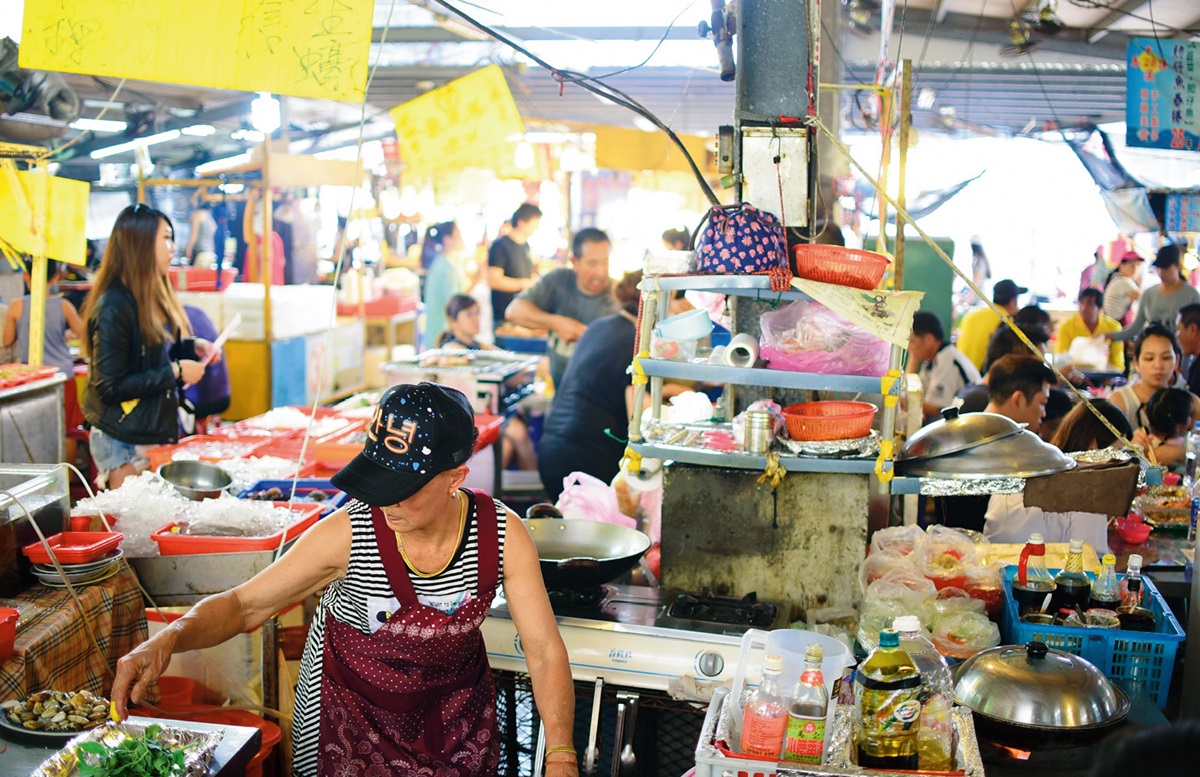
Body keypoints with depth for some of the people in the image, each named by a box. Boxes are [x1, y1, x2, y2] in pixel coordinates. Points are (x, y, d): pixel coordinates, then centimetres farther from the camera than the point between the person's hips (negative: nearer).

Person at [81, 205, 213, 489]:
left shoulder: (154, 296, 9)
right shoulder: (114, 306, -18)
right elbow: (110, 387, -20)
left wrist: (191, 347, 2)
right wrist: (175, 371, -18)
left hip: (159, 431, 8)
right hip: (126, 443, -8)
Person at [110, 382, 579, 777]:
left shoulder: (503, 537, -23)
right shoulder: (348, 533, -28)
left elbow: (545, 651, -18)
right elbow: (245, 605, -20)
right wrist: (167, 641, -38)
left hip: (456, 709, 2)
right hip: (349, 711, -2)